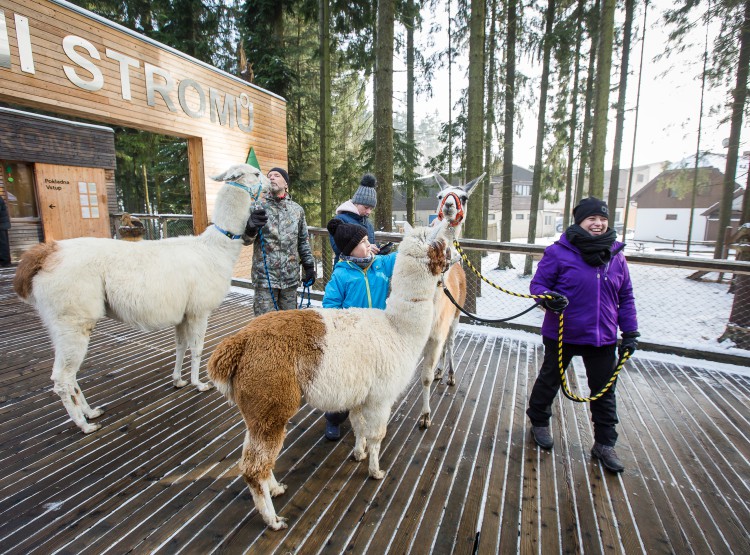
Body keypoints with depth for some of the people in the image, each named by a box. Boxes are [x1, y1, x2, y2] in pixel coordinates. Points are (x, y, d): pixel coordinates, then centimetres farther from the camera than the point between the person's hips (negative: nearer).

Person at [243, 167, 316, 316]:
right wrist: (251, 227, -31)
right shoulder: (259, 206, -1)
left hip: (291, 277, 3)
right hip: (264, 277, -2)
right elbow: (246, 240, -9)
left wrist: (309, 266, 9)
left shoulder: (297, 209, 7)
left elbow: (303, 241, 14)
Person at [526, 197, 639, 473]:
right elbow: (537, 283, -9)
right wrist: (550, 299, -31)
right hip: (562, 333, -4)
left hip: (603, 337, 4)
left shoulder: (616, 255, 3)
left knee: (604, 390, 13)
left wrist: (630, 331, 7)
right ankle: (539, 422, 39)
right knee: (550, 380, 15)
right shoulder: (559, 252, -12)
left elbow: (626, 297, 10)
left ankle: (604, 444, 30)